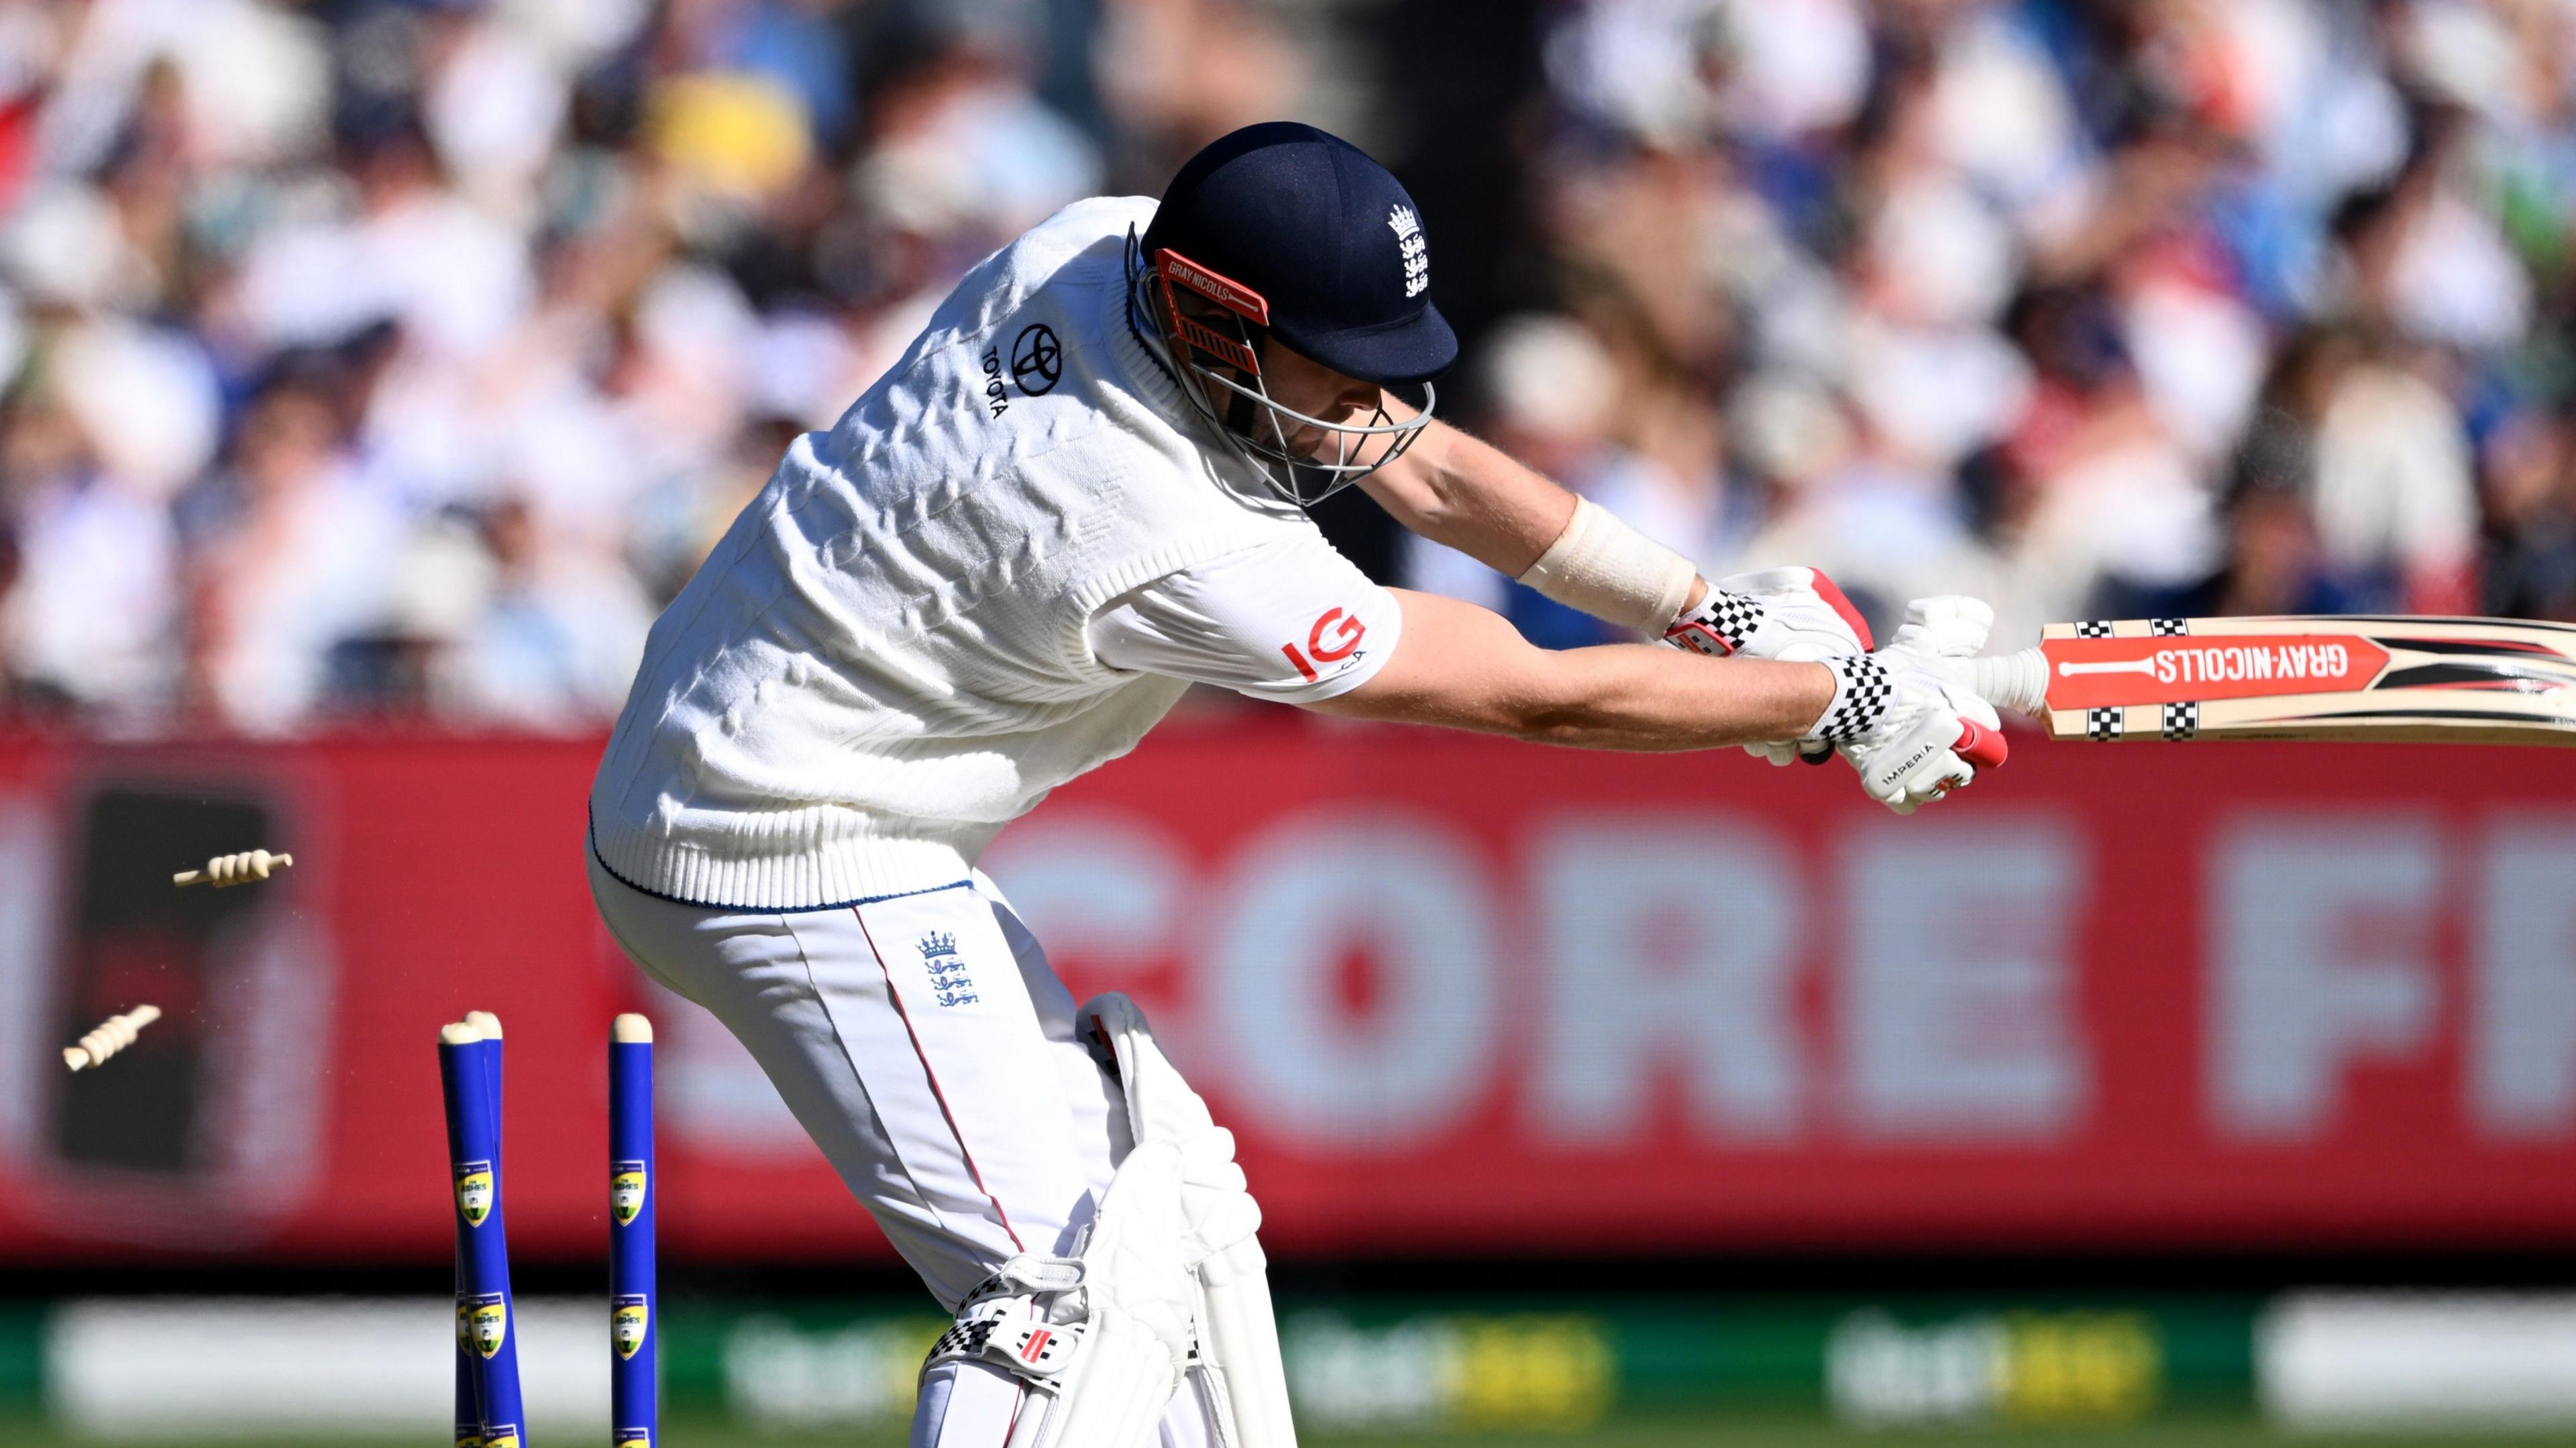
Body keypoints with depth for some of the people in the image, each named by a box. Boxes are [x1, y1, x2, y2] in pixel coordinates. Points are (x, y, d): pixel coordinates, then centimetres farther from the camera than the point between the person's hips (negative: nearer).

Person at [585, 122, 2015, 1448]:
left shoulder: (1106, 253, -6)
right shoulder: (1178, 549, -29)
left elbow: (1424, 466, 6)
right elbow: (1539, 696, -20)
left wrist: (1713, 613, 3)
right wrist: (1841, 704, -11)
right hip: (801, 868, -10)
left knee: (1156, 1178, 18)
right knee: (1079, 1280, -19)